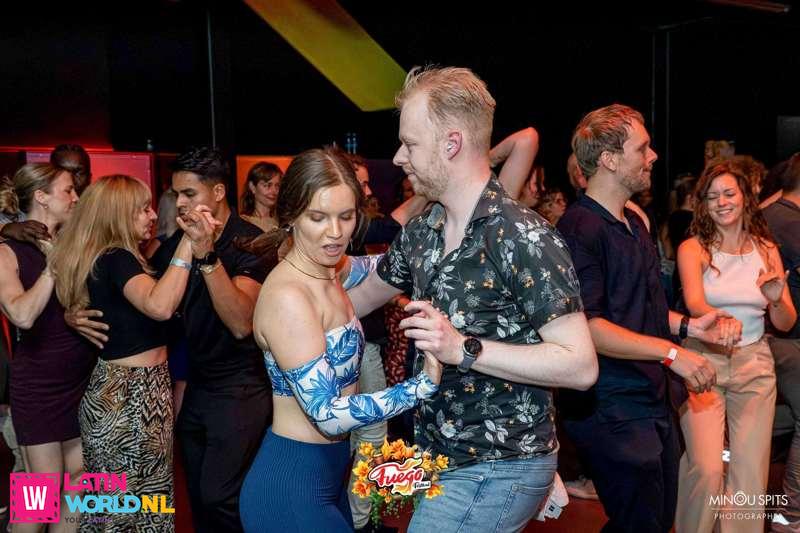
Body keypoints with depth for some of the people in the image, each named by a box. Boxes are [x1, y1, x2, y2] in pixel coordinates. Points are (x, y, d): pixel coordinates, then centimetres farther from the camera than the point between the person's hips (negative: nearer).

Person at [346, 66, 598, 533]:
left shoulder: (523, 238, -21)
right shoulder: (423, 231, 3)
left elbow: (580, 366, -23)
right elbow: (364, 297, 18)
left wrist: (464, 348, -28)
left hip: (500, 470, -7)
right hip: (438, 455, 8)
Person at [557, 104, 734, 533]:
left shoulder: (634, 224, 15)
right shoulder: (580, 228, -18)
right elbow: (586, 325, -25)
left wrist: (686, 325, 8)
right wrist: (670, 353, -22)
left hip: (656, 401, 10)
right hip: (612, 411, -10)